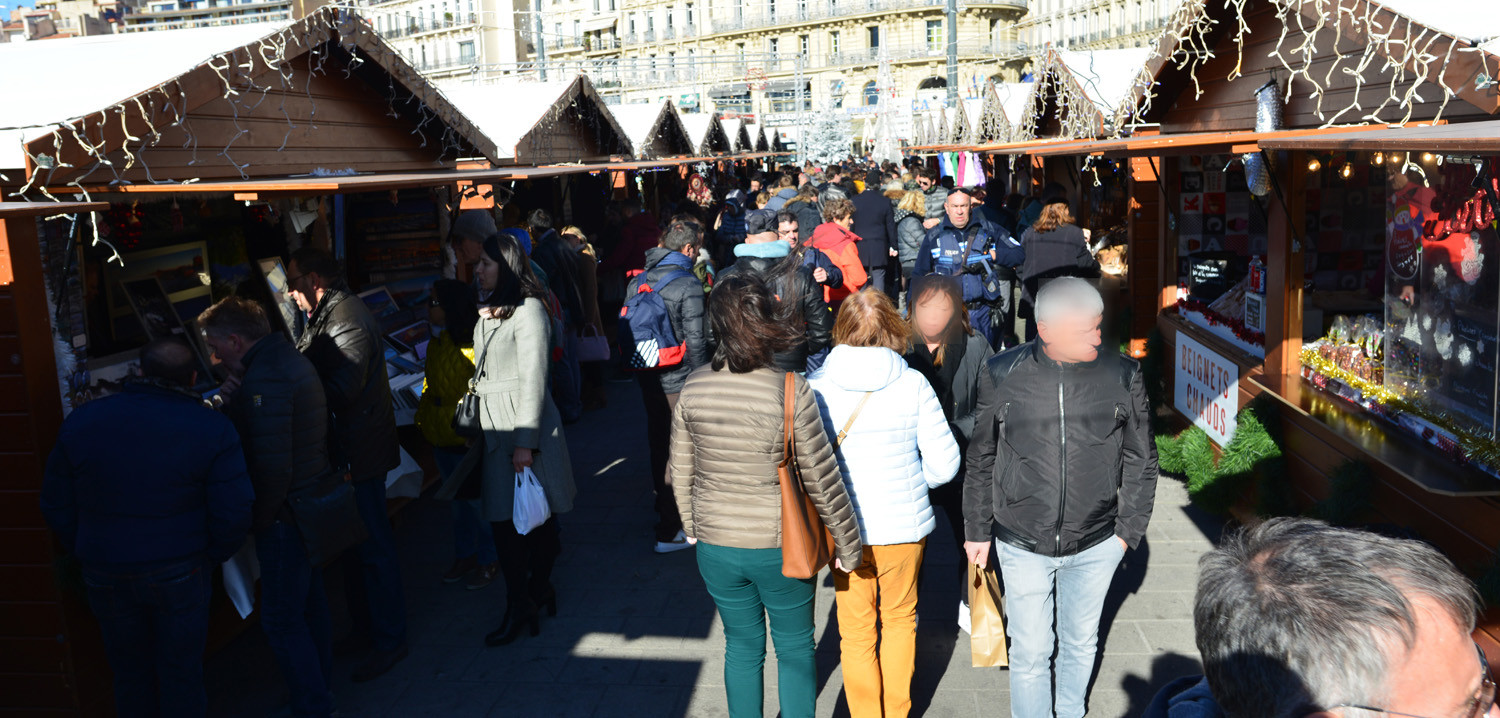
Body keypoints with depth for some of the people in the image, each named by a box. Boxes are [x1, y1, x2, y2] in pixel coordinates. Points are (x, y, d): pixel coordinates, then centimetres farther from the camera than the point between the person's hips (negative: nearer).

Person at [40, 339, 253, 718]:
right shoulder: (213, 430, -13)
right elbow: (234, 512, -15)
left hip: (106, 574, 3)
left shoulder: (81, 421, -4)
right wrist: (212, 557, 3)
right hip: (180, 571, -2)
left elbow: (56, 506, 3)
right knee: (181, 675, 13)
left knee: (130, 672, 21)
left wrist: (86, 554, 15)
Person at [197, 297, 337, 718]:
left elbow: (272, 466, -24)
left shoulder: (265, 379, -22)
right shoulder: (291, 358, 10)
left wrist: (258, 520, -13)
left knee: (281, 620, 1)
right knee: (310, 602, 21)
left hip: (286, 513, -10)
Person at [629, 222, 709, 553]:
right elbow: (696, 340, -18)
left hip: (649, 377, 7)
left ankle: (663, 507, 41)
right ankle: (670, 531, 3)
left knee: (658, 443, 22)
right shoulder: (688, 285, -16)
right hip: (679, 380, -7)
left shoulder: (637, 281, 6)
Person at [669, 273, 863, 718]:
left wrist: (693, 528, 20)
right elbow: (823, 480, -14)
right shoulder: (790, 391, -20)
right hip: (781, 547, -3)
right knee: (795, 648, 18)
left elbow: (681, 472, 3)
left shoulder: (694, 389, -8)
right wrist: (848, 546, -1)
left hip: (716, 547, 3)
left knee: (742, 647, 21)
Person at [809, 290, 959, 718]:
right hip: (905, 524, 1)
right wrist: (908, 485, 10)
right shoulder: (914, 384, -12)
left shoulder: (817, 387, -12)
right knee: (899, 619, 22)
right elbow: (944, 462, -8)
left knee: (856, 630, 15)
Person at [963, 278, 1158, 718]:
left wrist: (1129, 529, 2)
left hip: (1096, 545, 2)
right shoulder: (1002, 376, -10)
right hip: (1022, 545, -1)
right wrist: (977, 530, 6)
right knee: (1030, 652, 8)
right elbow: (981, 460, 2)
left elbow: (1141, 459, 4)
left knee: (1081, 642, 21)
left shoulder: (1123, 376, -8)